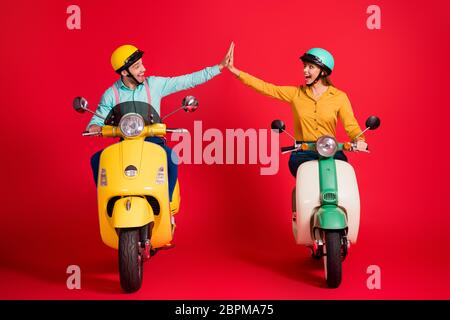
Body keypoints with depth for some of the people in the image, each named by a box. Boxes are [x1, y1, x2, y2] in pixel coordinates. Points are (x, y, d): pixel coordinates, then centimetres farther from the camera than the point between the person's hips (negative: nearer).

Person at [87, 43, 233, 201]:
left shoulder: (154, 84, 1)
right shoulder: (111, 94, 1)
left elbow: (189, 80, 1)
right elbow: (97, 120, 4)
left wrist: (220, 67, -2)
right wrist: (94, 127, -22)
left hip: (152, 140, -1)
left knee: (171, 158, -32)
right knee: (97, 159, -23)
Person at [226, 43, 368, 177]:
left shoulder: (339, 97, 4)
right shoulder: (296, 93, 7)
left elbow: (351, 125, 0)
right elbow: (265, 88, 4)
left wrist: (359, 140, -22)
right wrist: (233, 69, 0)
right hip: (302, 154, 0)